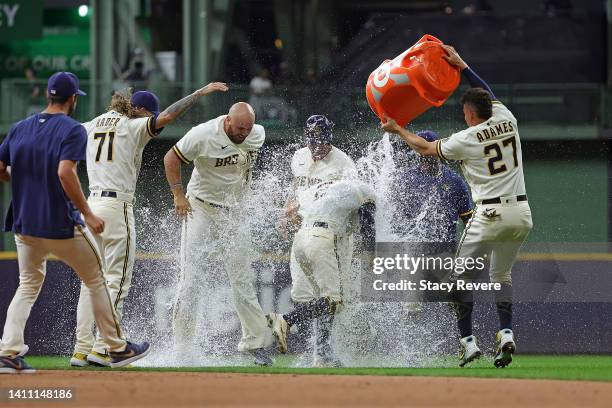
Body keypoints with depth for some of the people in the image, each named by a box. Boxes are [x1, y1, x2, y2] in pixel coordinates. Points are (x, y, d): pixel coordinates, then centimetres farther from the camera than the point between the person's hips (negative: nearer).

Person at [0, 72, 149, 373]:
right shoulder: (72, 130, -11)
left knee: (28, 286, 15)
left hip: (24, 224, 5)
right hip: (61, 224, -5)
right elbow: (65, 172, -25)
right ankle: (117, 348, 18)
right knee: (96, 280, 12)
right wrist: (87, 214, -20)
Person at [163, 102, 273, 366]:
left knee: (242, 280, 2)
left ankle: (256, 343, 6)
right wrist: (179, 196, -12)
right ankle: (182, 345, -1)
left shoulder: (258, 135, -5)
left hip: (236, 214, 4)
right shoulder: (203, 136, -20)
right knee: (192, 278, -6)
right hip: (201, 211, -3)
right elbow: (171, 159, -8)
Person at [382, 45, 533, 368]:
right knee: (501, 274, 20)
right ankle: (506, 335, 1)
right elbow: (489, 95, 25)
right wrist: (460, 65, 25)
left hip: (490, 215, -5)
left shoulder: (465, 140, -7)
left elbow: (425, 148, 9)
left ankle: (468, 342, 3)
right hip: (522, 213, 5)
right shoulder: (507, 119, 5)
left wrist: (398, 130, 24)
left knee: (462, 275, 11)